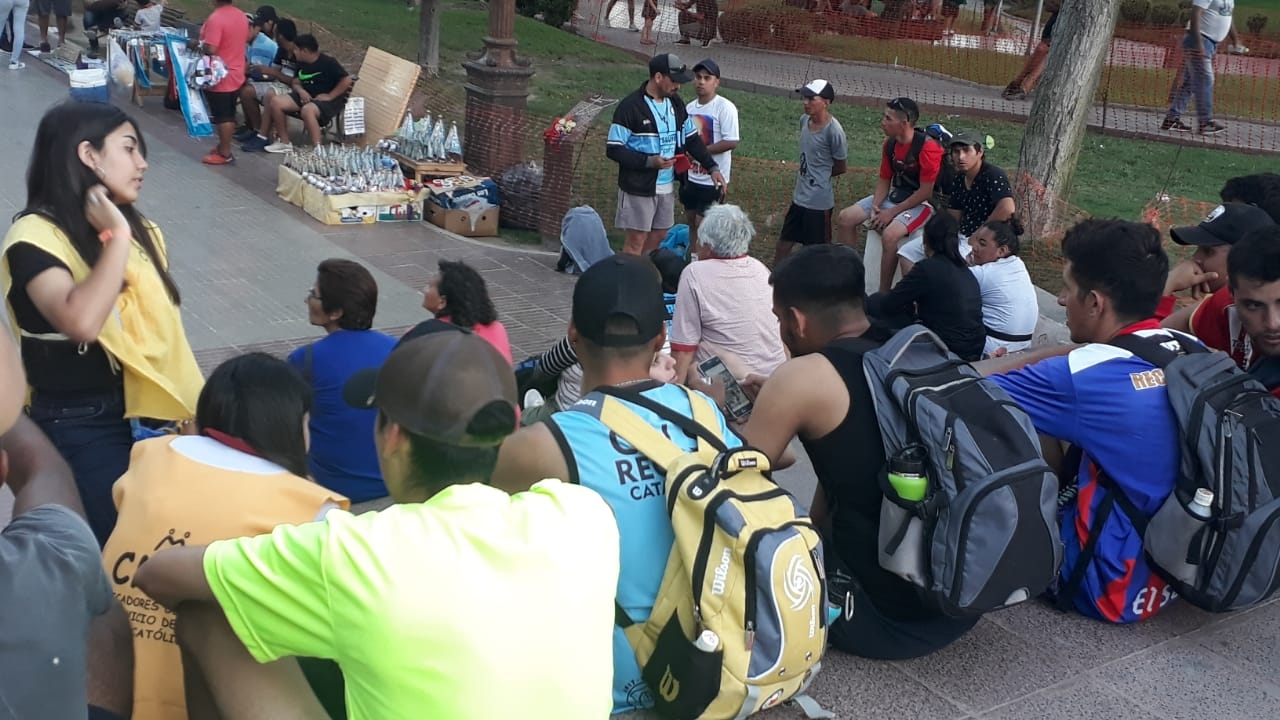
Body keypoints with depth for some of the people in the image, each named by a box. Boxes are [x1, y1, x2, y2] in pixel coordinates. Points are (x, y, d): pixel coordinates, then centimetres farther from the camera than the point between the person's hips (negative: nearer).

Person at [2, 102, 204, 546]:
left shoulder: (138, 229, 8)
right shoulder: (36, 237, -15)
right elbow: (82, 322, -32)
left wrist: (192, 405, 9)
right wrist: (116, 238, -24)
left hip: (148, 410, 6)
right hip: (81, 425, -6)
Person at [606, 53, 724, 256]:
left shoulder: (675, 104, 6)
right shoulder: (630, 107, -16)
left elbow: (692, 139, 14)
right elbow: (613, 149, -17)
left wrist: (712, 167, 3)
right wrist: (648, 161, -25)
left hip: (666, 186, 7)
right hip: (638, 186, -7)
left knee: (658, 235, 15)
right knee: (636, 240, -2)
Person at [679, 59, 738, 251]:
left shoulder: (725, 108, -15)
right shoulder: (690, 107, 7)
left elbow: (731, 142, -21)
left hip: (713, 179, -7)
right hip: (691, 177, 7)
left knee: (703, 224, -3)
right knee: (692, 222, 14)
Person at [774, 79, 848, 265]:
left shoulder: (833, 131, -19)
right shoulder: (804, 120, 2)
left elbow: (842, 166, -8)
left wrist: (820, 176, 3)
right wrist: (802, 179, 8)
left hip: (818, 201, -8)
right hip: (799, 197, 8)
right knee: (784, 242, 18)